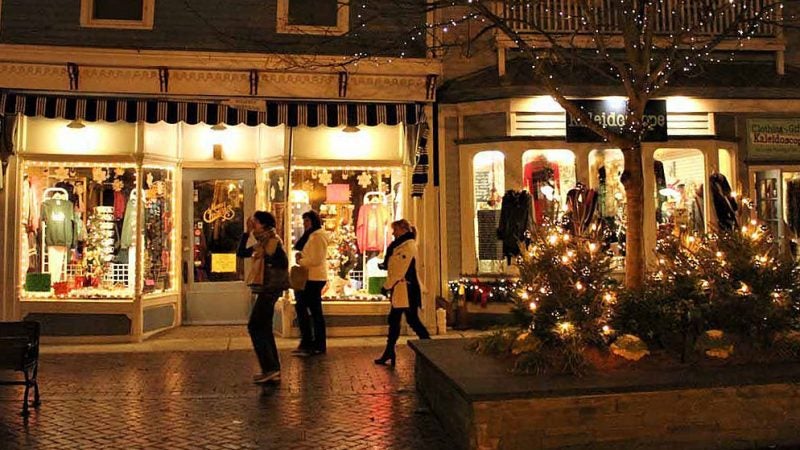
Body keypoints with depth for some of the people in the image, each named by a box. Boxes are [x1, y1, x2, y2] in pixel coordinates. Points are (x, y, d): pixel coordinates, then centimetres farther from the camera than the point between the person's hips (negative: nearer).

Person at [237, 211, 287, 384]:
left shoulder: (273, 241, -10)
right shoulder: (262, 243, 16)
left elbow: (283, 263, -19)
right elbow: (241, 253, 16)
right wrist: (247, 232, 12)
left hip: (269, 290, -10)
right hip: (264, 290, 10)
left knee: (255, 327, -8)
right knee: (264, 329, 12)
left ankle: (270, 368, -7)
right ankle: (273, 370, 17)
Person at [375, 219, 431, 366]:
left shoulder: (408, 246, -14)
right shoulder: (401, 246, 18)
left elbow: (400, 270, -19)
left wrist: (387, 286, -14)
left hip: (407, 290, -10)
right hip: (400, 289, 10)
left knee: (413, 321, -6)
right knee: (394, 321, 10)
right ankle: (389, 354, 14)